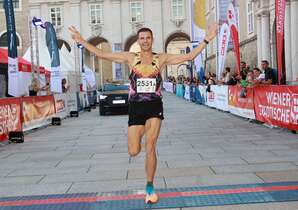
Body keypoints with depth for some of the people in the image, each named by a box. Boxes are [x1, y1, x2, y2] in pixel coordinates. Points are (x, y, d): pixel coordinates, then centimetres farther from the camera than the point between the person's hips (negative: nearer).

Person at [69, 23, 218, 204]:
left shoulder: (161, 59, 2)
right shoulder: (130, 58, 3)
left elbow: (189, 56, 1)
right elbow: (102, 54, 3)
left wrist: (207, 40, -3)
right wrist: (83, 42, -2)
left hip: (155, 107, -1)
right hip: (136, 107, 1)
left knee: (150, 148, -4)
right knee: (133, 151, 1)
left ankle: (150, 187, 13)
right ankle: (142, 134, 39)